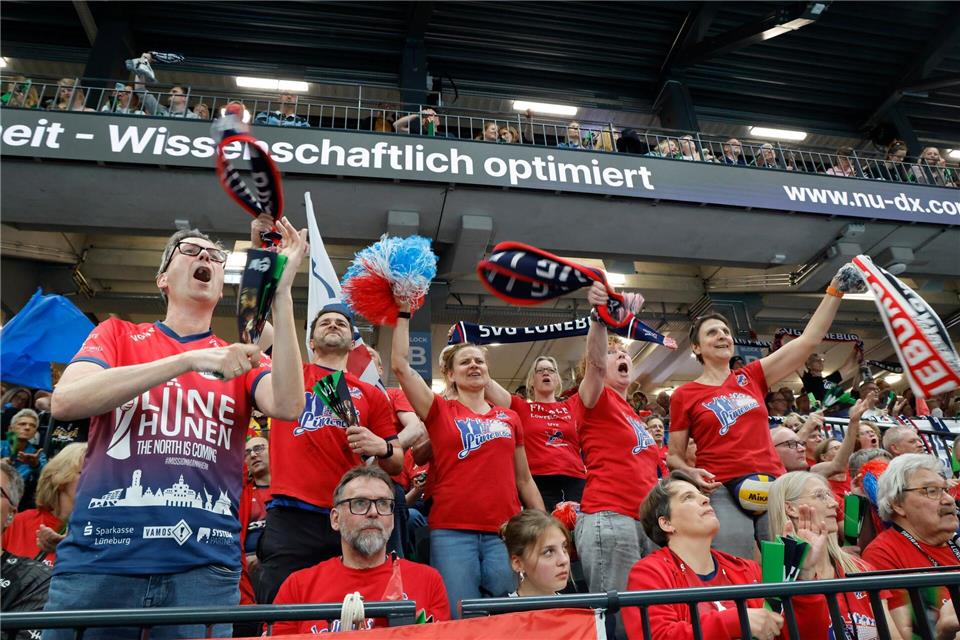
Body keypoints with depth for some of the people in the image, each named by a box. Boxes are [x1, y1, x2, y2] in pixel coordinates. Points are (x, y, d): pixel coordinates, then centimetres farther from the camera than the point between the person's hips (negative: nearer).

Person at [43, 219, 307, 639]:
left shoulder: (240, 359, 10)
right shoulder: (117, 334, 10)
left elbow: (286, 406, -10)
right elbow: (65, 401, -8)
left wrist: (281, 290, -14)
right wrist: (190, 360, -17)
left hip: (205, 566, 0)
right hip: (98, 557, 0)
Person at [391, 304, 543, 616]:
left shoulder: (510, 418, 13)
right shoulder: (439, 411, 7)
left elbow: (523, 479, 17)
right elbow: (400, 365, -3)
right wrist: (403, 313, -1)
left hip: (505, 532, 3)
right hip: (452, 532, -2)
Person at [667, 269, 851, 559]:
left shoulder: (751, 377, 12)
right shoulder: (684, 396, 4)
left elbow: (809, 339, 8)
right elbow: (674, 455, 8)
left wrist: (834, 290, 3)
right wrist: (692, 472, -13)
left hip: (774, 489, 3)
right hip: (722, 494, -3)